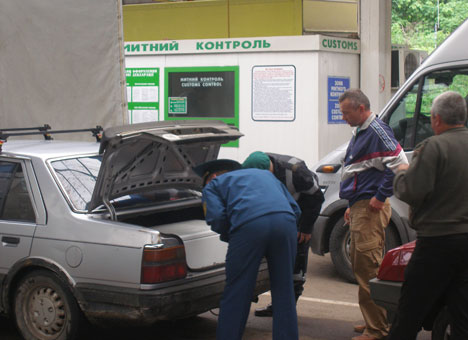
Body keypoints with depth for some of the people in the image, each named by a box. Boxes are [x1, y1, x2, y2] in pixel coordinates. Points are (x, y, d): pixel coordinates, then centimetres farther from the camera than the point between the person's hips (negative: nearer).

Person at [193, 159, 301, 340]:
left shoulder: (213, 184, 24)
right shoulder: (265, 174, 37)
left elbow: (216, 218, 4)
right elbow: (295, 209, 28)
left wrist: (228, 236, 24)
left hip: (249, 225, -4)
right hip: (286, 221, 4)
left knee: (236, 293, 5)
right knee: (283, 291, 14)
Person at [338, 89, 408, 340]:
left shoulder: (377, 131, -13)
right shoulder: (360, 133, 18)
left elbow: (400, 164, -22)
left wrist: (381, 197, -19)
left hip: (371, 209, -11)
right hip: (360, 209, 11)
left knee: (368, 267, -10)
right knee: (359, 264, 15)